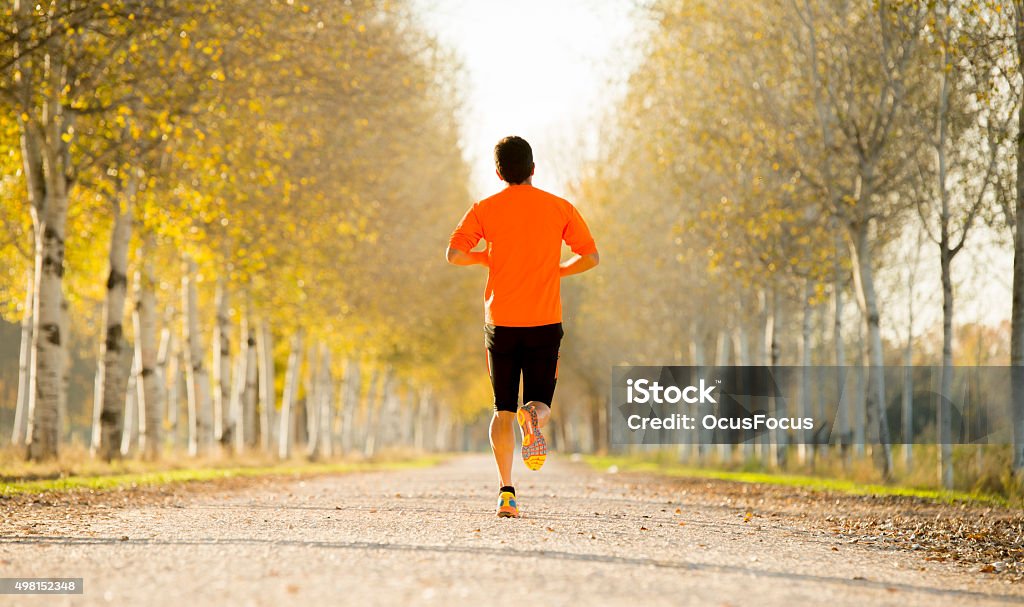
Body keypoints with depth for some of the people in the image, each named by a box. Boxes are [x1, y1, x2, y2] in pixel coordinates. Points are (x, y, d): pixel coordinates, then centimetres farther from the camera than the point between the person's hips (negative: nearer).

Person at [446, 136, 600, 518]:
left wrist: (489, 258, 11)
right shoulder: (559, 208, 4)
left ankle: (506, 491, -5)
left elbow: (454, 254, -8)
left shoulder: (485, 210, 2)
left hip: (501, 322, 0)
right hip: (545, 322, 0)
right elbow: (590, 256, 2)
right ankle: (533, 417, -29)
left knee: (503, 410, 9)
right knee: (540, 402, 10)